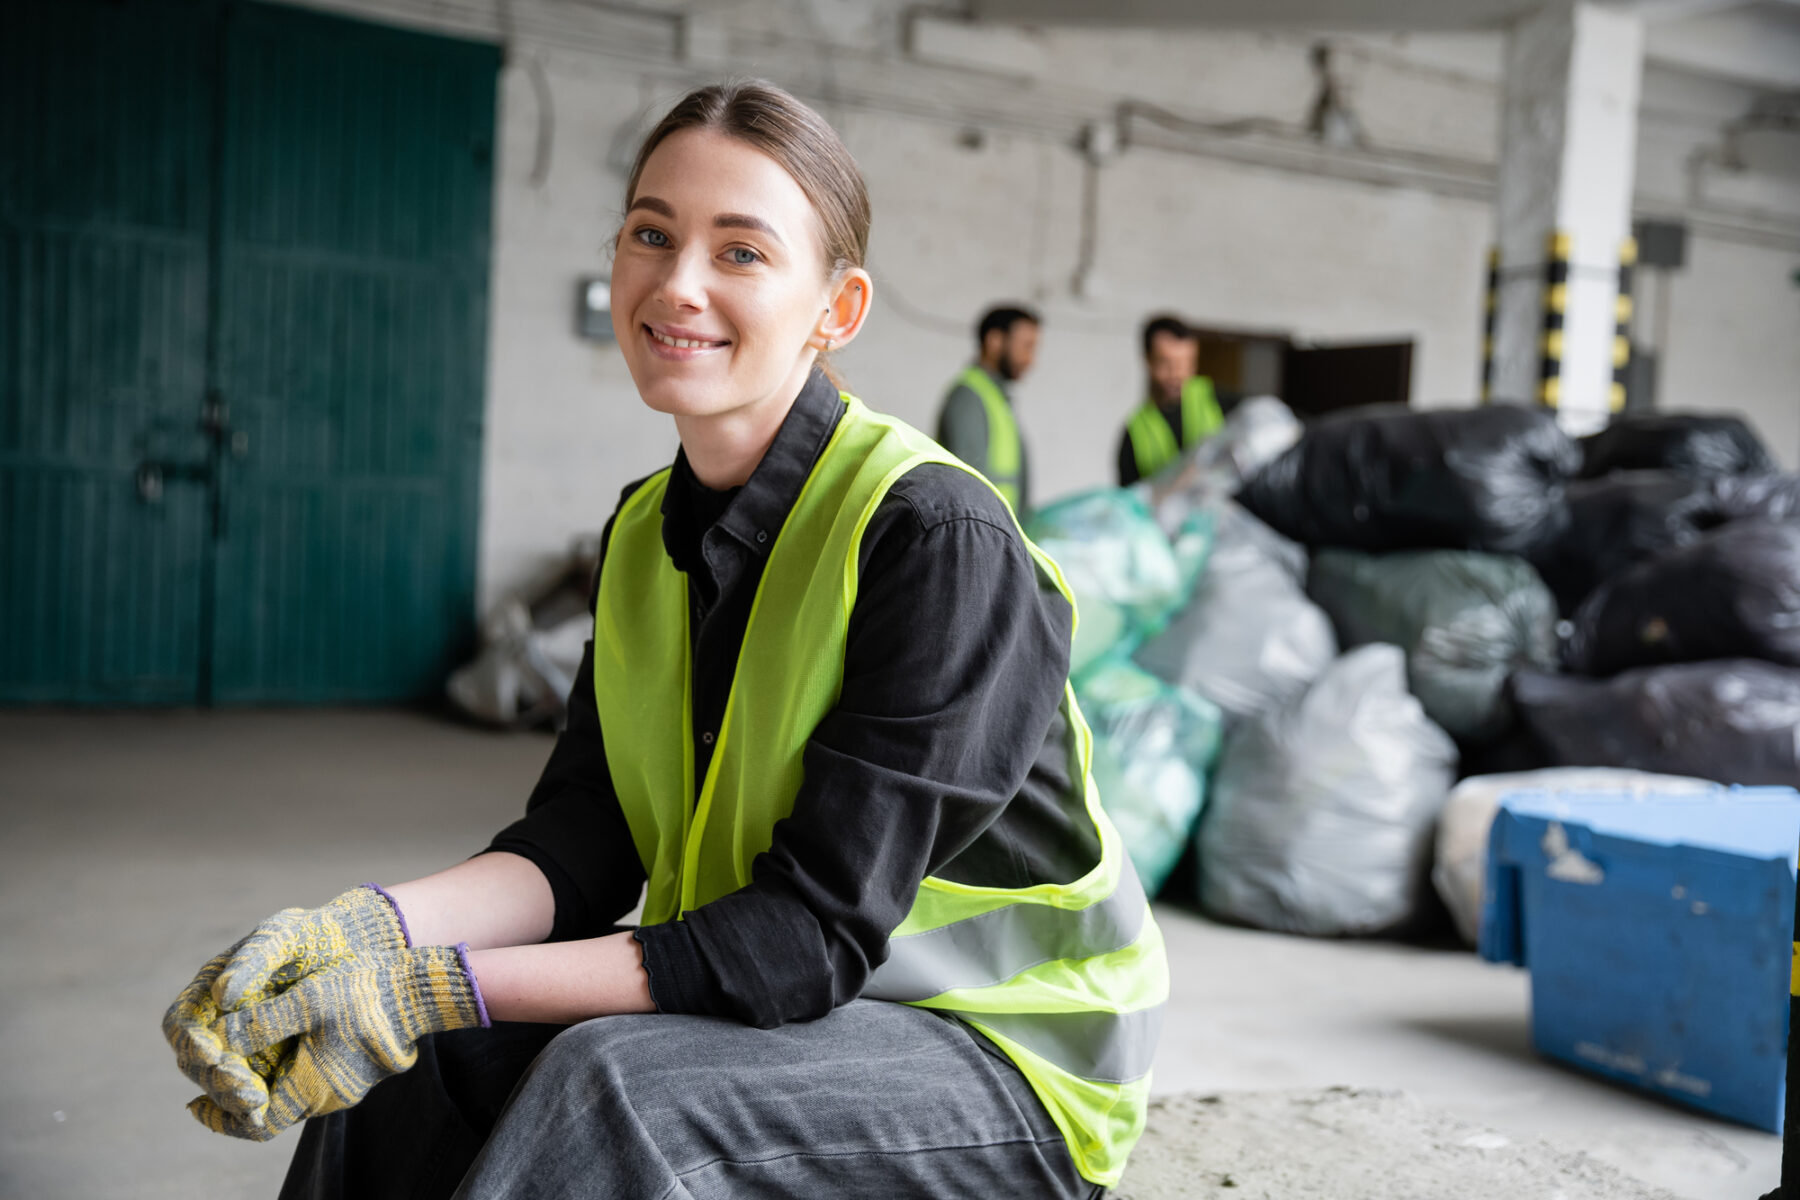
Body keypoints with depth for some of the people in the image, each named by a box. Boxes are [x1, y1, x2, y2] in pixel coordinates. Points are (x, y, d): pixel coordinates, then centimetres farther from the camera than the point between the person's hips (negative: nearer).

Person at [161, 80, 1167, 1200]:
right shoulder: (646, 527, 3)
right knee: (402, 1058, -9)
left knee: (614, 1083, -30)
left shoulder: (938, 539, -23)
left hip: (1002, 1055, -6)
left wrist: (442, 985, -31)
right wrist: (369, 930, -24)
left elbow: (817, 931, -26)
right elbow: (585, 834, -4)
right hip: (752, 989, 7)